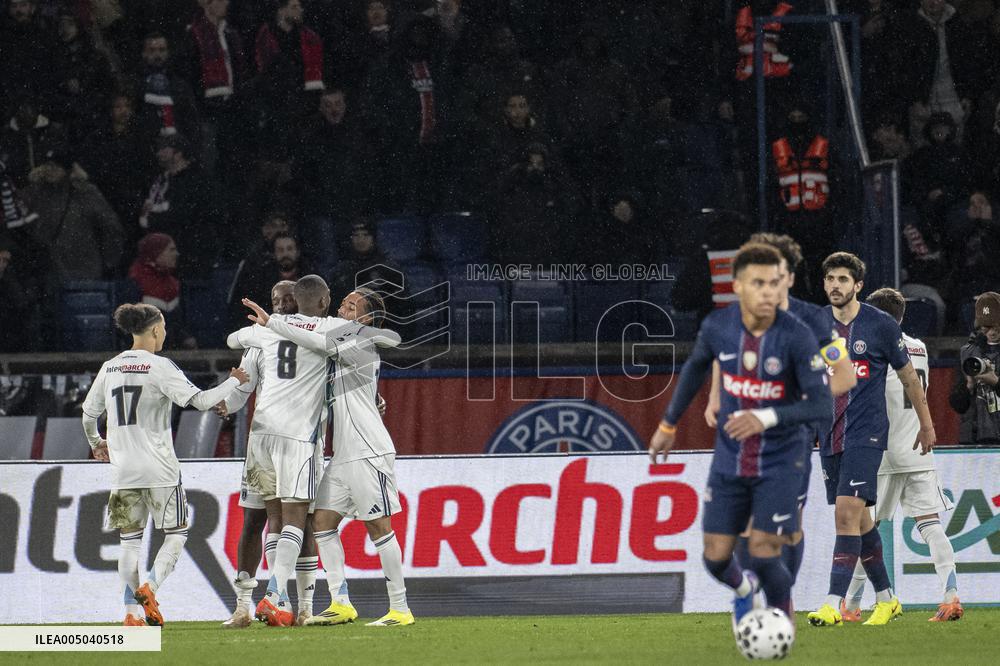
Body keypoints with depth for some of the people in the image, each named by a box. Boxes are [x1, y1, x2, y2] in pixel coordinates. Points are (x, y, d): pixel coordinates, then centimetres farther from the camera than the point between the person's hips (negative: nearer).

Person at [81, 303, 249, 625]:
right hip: (159, 469, -5)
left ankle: (131, 610, 1)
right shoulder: (160, 367, -8)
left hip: (123, 470, 5)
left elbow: (88, 413, 16)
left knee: (130, 539, 10)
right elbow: (200, 401, -13)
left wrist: (96, 443, 36)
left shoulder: (110, 368, 8)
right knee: (176, 532, 8)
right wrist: (233, 382, 2)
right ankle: (150, 587, -12)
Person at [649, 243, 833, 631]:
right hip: (730, 462, 3)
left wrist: (766, 418, -38)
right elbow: (696, 367, 13)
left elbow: (821, 404, -24)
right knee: (716, 558, 2)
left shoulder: (797, 337, -20)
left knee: (764, 555, -12)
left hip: (779, 463, -3)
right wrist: (669, 424, 21)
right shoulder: (717, 327, -9)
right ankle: (742, 589, 39)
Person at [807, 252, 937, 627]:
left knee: (847, 512, -17)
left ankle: (834, 604, -21)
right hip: (830, 436, 5)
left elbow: (909, 377, 7)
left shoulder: (881, 325, -4)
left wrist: (927, 425, 13)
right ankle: (886, 599, 22)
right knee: (857, 519, 10)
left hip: (866, 433, -5)